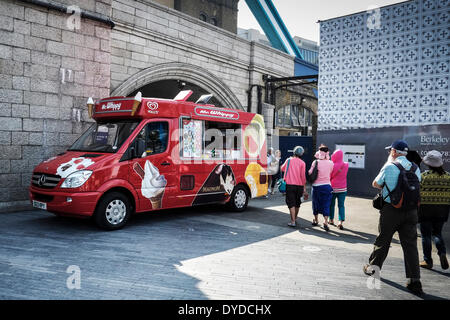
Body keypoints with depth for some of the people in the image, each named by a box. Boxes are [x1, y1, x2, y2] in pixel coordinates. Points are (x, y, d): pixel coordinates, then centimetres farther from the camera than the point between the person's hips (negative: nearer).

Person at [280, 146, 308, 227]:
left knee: (291, 204, -1)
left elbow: (282, 168, 19)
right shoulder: (302, 163, -1)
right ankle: (295, 219, 31)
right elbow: (303, 176, -4)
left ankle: (293, 222, -9)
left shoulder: (289, 160, 3)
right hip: (299, 185, 1)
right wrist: (304, 188, 3)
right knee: (297, 203, 18)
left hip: (290, 185, -1)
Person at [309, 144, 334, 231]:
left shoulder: (315, 162, -10)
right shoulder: (331, 163, -5)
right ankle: (325, 222, -8)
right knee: (326, 205, 4)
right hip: (327, 186, 0)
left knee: (316, 203, 16)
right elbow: (331, 174, 6)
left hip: (316, 186, 0)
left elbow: (310, 173, -6)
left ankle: (316, 220, 30)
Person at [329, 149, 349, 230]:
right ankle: (341, 221, -8)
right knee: (341, 205, 5)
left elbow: (329, 176, -10)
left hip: (333, 188, -2)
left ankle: (331, 220, 26)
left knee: (331, 204, 15)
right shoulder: (346, 165, -5)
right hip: (342, 189, 2)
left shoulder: (332, 166, -17)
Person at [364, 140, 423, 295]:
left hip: (391, 210, -3)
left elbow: (376, 184, 3)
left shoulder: (389, 167, -10)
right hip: (411, 211, 3)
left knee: (383, 241, 12)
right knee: (410, 244, 5)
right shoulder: (415, 168, 5)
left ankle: (372, 267, 28)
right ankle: (414, 281, 4)